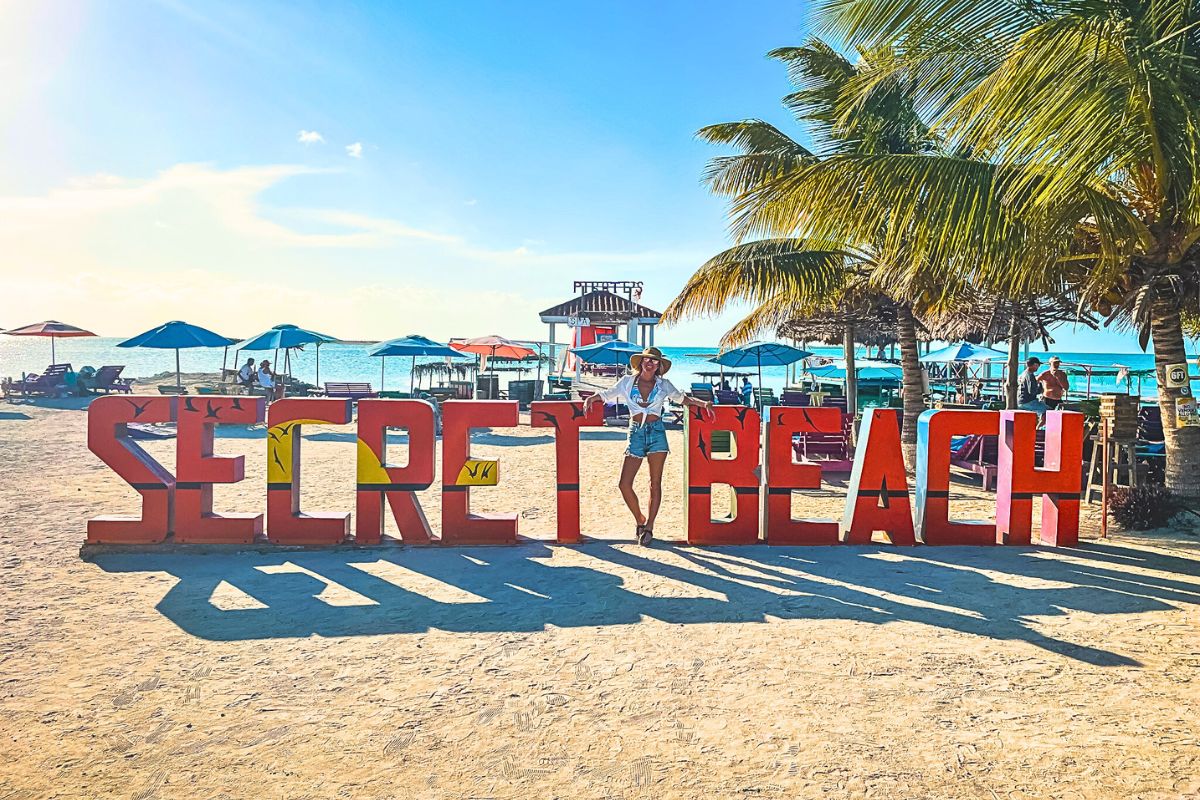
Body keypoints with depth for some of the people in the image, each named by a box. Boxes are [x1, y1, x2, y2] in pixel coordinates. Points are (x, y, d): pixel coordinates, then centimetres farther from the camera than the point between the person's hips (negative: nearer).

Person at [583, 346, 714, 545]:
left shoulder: (663, 385, 8)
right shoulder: (628, 381, 8)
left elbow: (683, 398, 15)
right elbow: (606, 395, 12)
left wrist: (704, 403, 0)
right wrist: (590, 399, -6)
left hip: (656, 432, 0)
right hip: (636, 433, 0)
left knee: (655, 483, -1)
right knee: (624, 484, -6)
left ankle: (649, 526, 8)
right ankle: (640, 520, 16)